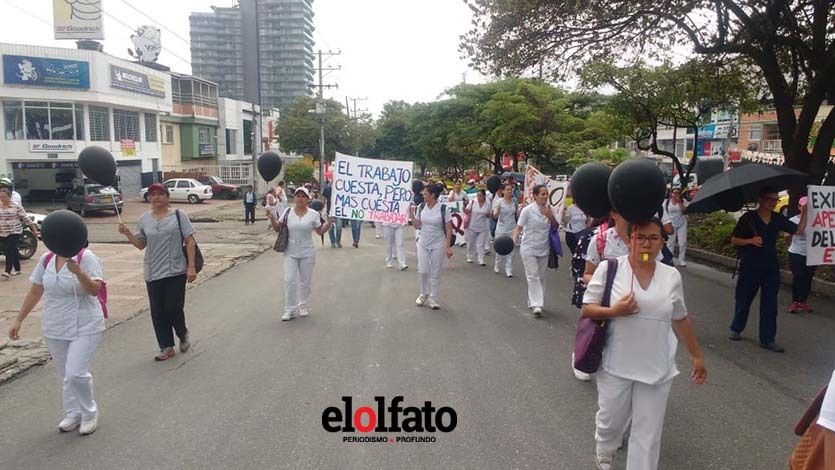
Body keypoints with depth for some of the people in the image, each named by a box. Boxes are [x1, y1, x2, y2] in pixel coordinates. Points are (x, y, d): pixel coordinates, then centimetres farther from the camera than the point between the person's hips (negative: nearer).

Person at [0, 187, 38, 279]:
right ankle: (17, 269, 22)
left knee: (9, 250, -13)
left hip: (14, 232, -5)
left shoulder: (16, 207, -6)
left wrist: (34, 229, -7)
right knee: (13, 251, 12)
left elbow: (26, 218, -6)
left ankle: (8, 271, -15)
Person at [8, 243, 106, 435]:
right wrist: (18, 320, 12)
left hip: (84, 328, -6)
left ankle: (89, 412, 11)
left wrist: (79, 272, -38)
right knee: (65, 375, 13)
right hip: (54, 329, 6)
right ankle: (73, 413, 30)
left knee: (76, 373, -12)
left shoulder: (86, 257, -13)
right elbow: (35, 292, 12)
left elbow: (95, 290, -21)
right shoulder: (46, 259, 4)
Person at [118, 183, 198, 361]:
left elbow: (190, 242, -3)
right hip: (152, 273, 4)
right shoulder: (144, 219, 9)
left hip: (175, 272, -4)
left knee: (173, 309, -4)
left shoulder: (178, 216, -2)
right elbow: (141, 244, 14)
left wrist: (191, 267, -10)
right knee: (157, 312, 6)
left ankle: (183, 335, 26)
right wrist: (128, 234, -5)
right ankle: (167, 347, 18)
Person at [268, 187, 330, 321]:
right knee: (289, 280, -4)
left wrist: (329, 222, -10)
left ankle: (304, 307, 28)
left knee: (305, 281, 11)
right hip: (290, 252, 1)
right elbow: (277, 228, 4)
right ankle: (290, 310, 6)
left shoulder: (313, 214, -3)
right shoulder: (288, 212, 0)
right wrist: (271, 217, -10)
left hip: (307, 253, -1)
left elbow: (320, 231, 3)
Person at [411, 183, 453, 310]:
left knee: (435, 273, 5)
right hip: (423, 244, 3)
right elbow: (417, 226, 5)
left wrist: (448, 247, -12)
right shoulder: (421, 207, -2)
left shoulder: (443, 209, -14)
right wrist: (412, 214, -9)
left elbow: (449, 230, -9)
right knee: (422, 271, 3)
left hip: (438, 245, -3)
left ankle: (432, 298, 17)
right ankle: (423, 294, 26)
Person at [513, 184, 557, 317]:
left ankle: (533, 302, 24)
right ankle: (536, 304, -10)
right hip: (529, 248, -5)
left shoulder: (548, 209, 2)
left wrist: (550, 216, -11)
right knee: (533, 276, -9)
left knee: (541, 277, 12)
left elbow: (555, 226, 8)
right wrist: (514, 239, -26)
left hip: (544, 249, 5)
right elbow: (519, 227, -10)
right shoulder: (528, 210, -12)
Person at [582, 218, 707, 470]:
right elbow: (587, 309, -4)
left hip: (656, 368, 2)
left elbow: (680, 319, 12)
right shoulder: (609, 268, -9)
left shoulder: (672, 276, 1)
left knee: (648, 432, 8)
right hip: (616, 366, -1)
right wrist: (614, 311, -22)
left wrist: (696, 356, 15)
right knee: (610, 419, 16)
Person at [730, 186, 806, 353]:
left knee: (770, 304, 3)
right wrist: (750, 240, -22)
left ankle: (767, 339, 10)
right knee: (743, 300, 10)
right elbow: (734, 240, -6)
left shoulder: (778, 218, 4)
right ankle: (736, 329, 31)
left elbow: (799, 229, 8)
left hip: (771, 267, 4)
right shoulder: (748, 218, -9)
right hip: (750, 266, -4)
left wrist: (804, 213, -4)